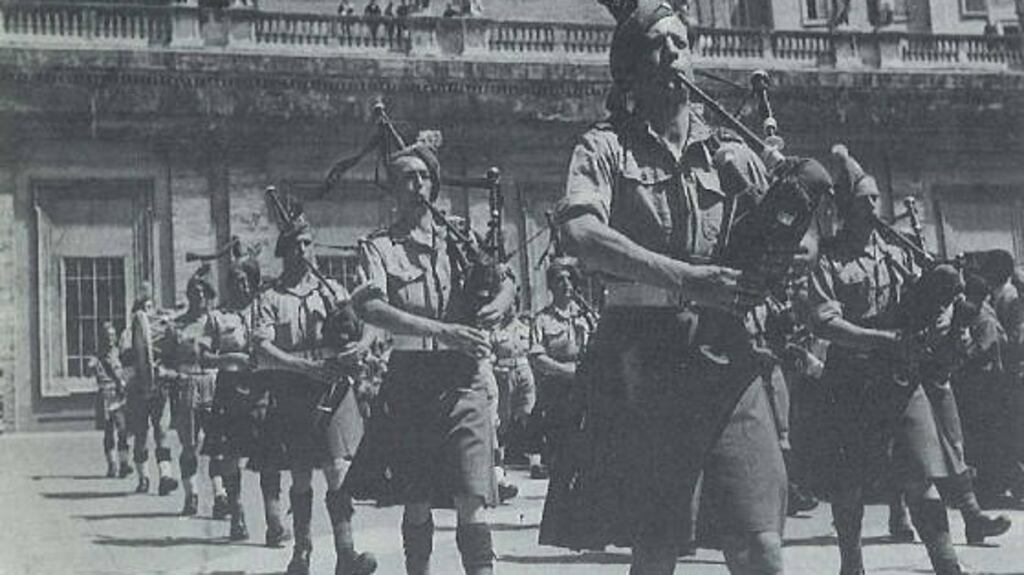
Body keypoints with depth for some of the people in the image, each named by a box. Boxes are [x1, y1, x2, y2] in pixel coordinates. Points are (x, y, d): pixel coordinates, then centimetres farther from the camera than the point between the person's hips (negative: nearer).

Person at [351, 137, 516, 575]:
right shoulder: (378, 247, 6)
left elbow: (507, 283, 9)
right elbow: (372, 309, -11)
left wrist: (495, 308, -16)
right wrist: (443, 330, -23)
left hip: (464, 378, 1)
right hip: (410, 378, 0)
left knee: (471, 499, -9)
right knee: (416, 504, 7)